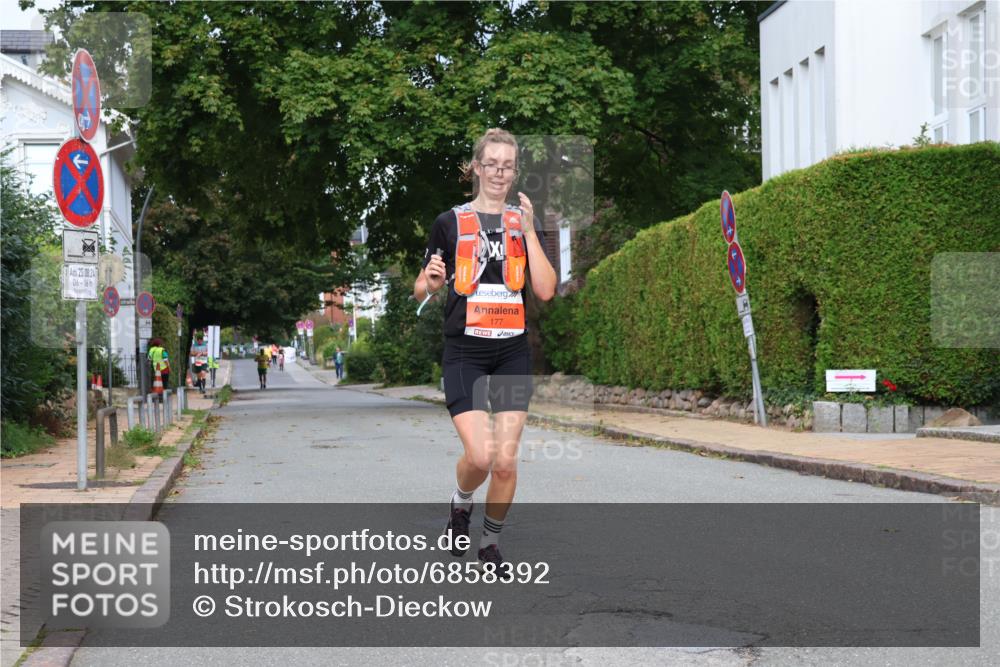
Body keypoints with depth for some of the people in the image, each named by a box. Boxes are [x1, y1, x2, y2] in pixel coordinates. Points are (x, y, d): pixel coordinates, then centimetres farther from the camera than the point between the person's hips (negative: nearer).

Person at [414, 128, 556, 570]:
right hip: (464, 351, -2)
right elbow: (421, 292, 7)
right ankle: (460, 505, 19)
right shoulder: (450, 223, 2)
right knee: (480, 455, -15)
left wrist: (528, 231, -10)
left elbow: (545, 290, -3)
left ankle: (491, 541, 19)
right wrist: (430, 280, -16)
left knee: (506, 460, -4)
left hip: (513, 352, 2)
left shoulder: (524, 223, 9)